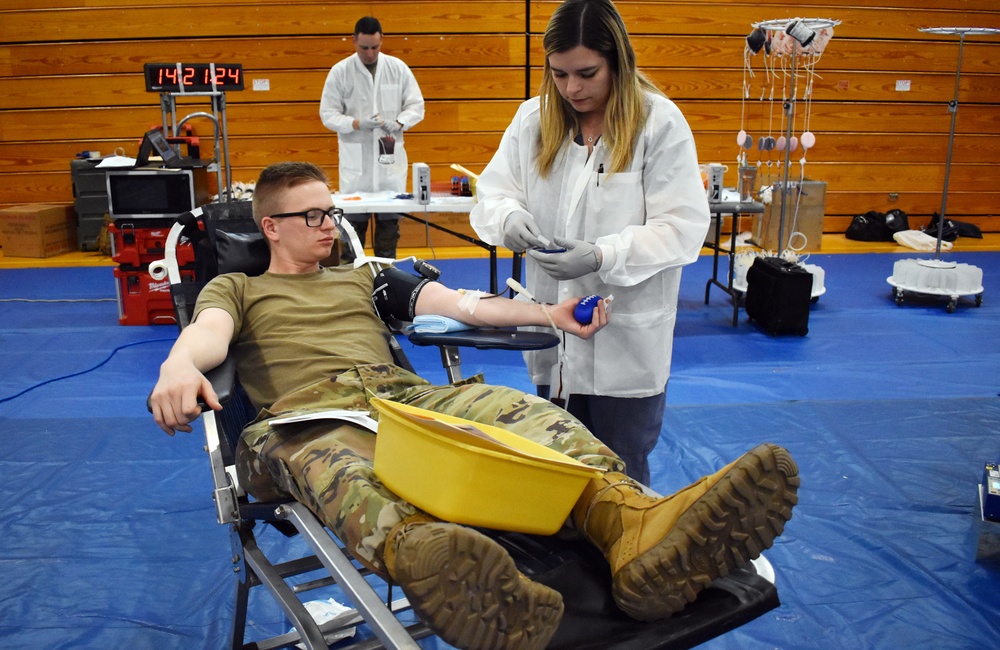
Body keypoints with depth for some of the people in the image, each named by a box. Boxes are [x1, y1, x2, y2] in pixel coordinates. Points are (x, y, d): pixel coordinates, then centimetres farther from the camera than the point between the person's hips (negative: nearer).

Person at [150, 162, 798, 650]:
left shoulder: (363, 278, 33)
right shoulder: (235, 289, 23)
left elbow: (459, 302, 21)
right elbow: (208, 333, -2)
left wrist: (547, 313, 7)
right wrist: (179, 367, -28)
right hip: (308, 416, -3)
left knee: (521, 409, -28)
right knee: (345, 470, -43)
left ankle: (634, 524, -55)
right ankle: (424, 556, -77)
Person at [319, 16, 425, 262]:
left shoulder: (398, 68, 3)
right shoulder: (340, 71, -2)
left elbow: (416, 106, 4)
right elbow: (328, 114, -3)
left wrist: (398, 123, -16)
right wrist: (357, 124, -20)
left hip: (390, 155, 2)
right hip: (355, 158, -2)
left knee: (389, 219, 8)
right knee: (353, 220, 2)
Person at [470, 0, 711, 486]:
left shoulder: (660, 123, -10)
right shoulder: (533, 119, 2)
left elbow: (683, 228, -14)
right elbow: (492, 193, 5)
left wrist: (602, 255, -27)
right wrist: (509, 216, -19)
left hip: (627, 341, -4)